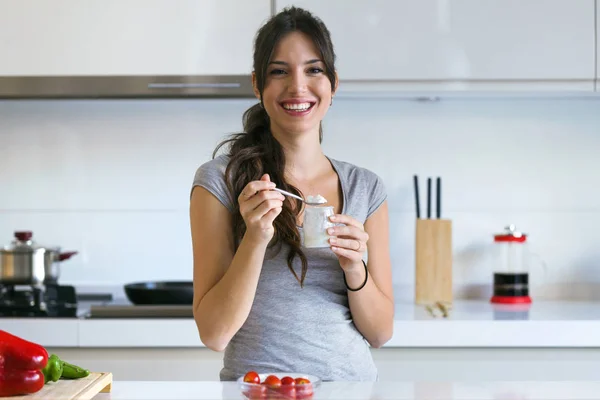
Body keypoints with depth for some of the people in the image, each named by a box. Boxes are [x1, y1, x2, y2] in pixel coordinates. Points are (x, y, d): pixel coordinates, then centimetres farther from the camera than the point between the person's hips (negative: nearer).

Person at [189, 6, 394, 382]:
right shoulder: (220, 180, -2)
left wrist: (354, 269, -9)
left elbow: (381, 333, 8)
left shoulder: (366, 188, 7)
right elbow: (214, 333, -5)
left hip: (352, 381, 3)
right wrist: (255, 239, -16)